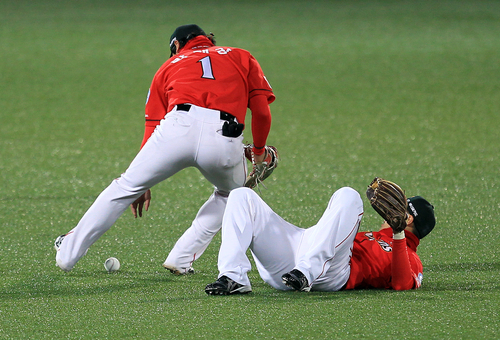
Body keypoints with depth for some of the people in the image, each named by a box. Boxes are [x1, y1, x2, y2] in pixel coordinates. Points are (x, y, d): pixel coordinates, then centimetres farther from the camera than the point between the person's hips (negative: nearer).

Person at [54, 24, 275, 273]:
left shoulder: (170, 66, 31)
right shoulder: (242, 58, 31)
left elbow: (152, 124, 25)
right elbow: (262, 111, 17)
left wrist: (143, 185, 28)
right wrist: (259, 151, 34)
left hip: (179, 129, 0)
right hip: (225, 140, 0)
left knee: (126, 186, 13)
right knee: (231, 195, 29)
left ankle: (68, 253, 14)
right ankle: (182, 260, 18)